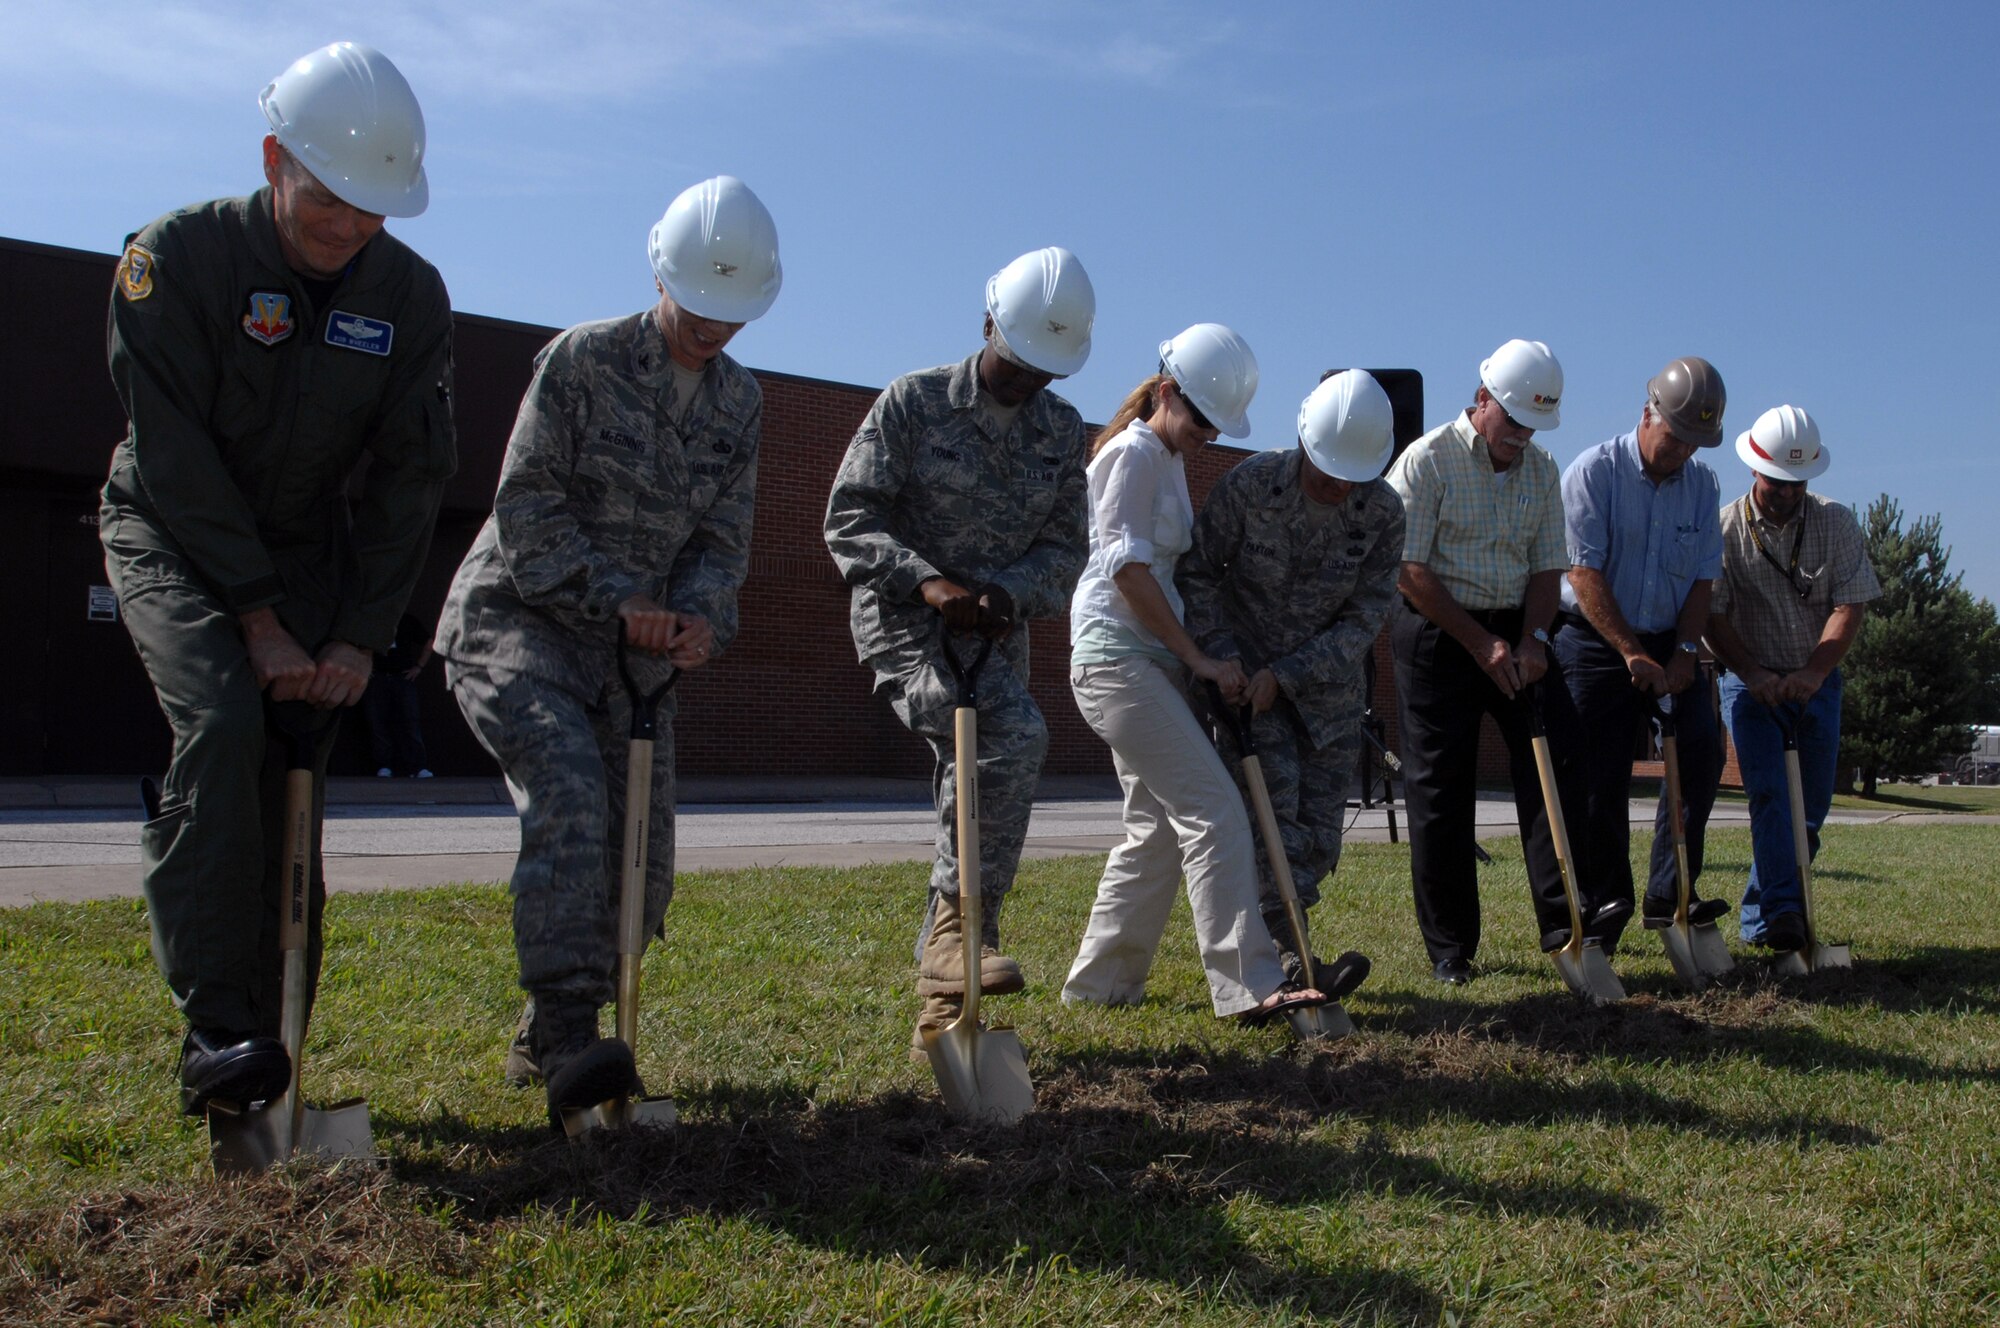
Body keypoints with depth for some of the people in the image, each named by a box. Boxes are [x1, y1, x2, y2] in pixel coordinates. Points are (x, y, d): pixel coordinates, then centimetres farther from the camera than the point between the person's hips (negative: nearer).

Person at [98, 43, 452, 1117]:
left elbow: (410, 476, -5)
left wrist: (359, 635, -11)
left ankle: (260, 1044, 7)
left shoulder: (409, 293, -6)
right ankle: (213, 1031, -25)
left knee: (289, 784, -2)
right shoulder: (178, 256, -16)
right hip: (171, 538, -3)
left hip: (309, 546, 4)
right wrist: (257, 621, -21)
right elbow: (177, 459, -19)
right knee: (223, 723, -27)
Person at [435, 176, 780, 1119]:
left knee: (640, 865, 2)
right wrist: (620, 599, -21)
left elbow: (724, 537, 7)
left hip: (633, 650, 6)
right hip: (517, 624, -5)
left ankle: (542, 1040, 20)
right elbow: (527, 509, -12)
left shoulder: (739, 403, 8)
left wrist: (700, 616, -14)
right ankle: (567, 1035, -28)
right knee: (570, 795, -29)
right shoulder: (581, 361, -8)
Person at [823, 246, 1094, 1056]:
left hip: (995, 631, 6)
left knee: (975, 792, 5)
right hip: (904, 620, -5)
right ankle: (961, 924, -20)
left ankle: (942, 1007, 16)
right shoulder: (913, 403, -6)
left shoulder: (1062, 429, 8)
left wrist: (1008, 593, -16)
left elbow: (1065, 545, 5)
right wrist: (927, 580, -26)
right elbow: (849, 518, -10)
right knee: (1016, 733, -30)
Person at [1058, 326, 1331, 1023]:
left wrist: (1193, 660, 14)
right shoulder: (1134, 454, -9)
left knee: (1159, 827, 10)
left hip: (1146, 661, 10)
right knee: (1213, 810, -14)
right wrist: (1199, 658, -15)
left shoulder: (1168, 461, 20)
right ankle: (1248, 985, -14)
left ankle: (1099, 982, 16)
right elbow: (1127, 568, -17)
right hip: (1117, 656, -10)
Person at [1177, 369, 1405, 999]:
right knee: (1273, 804, -18)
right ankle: (1291, 959, -20)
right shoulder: (1249, 485, -16)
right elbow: (1197, 574, -8)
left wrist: (1286, 675, -18)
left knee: (1318, 836, 1)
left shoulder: (1383, 511, -11)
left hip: (1329, 681, 3)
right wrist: (1223, 659, -17)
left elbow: (1364, 619, -10)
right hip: (1245, 669, -3)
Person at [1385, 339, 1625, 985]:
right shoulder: (1427, 460, -9)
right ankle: (1449, 949, 5)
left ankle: (1565, 913, -10)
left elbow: (1548, 565, 10)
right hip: (1437, 634, -5)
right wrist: (1479, 642, -12)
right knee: (1439, 789, -2)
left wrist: (1533, 638, -9)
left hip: (1515, 631, 5)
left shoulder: (1541, 469, 9)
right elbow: (1408, 571, -12)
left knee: (1548, 759, -8)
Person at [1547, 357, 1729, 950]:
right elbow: (1583, 573, -16)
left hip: (1668, 643, 5)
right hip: (1595, 642, -5)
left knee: (1702, 748, -11)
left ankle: (1668, 895, -4)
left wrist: (1685, 648, -9)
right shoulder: (1595, 471, -10)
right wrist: (1632, 654, -20)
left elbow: (1703, 576, 6)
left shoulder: (1703, 484, 6)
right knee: (1599, 781, -3)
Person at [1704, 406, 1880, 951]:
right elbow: (1712, 615, -9)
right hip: (1751, 681, -3)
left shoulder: (1836, 523, 0)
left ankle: (1757, 914, 18)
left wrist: (1813, 672, -22)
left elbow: (1850, 605, -8)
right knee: (1769, 793, -16)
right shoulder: (1724, 530, -6)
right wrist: (1753, 674, -21)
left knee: (1811, 803, 4)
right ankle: (1781, 912, -20)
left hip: (1817, 680, 3)